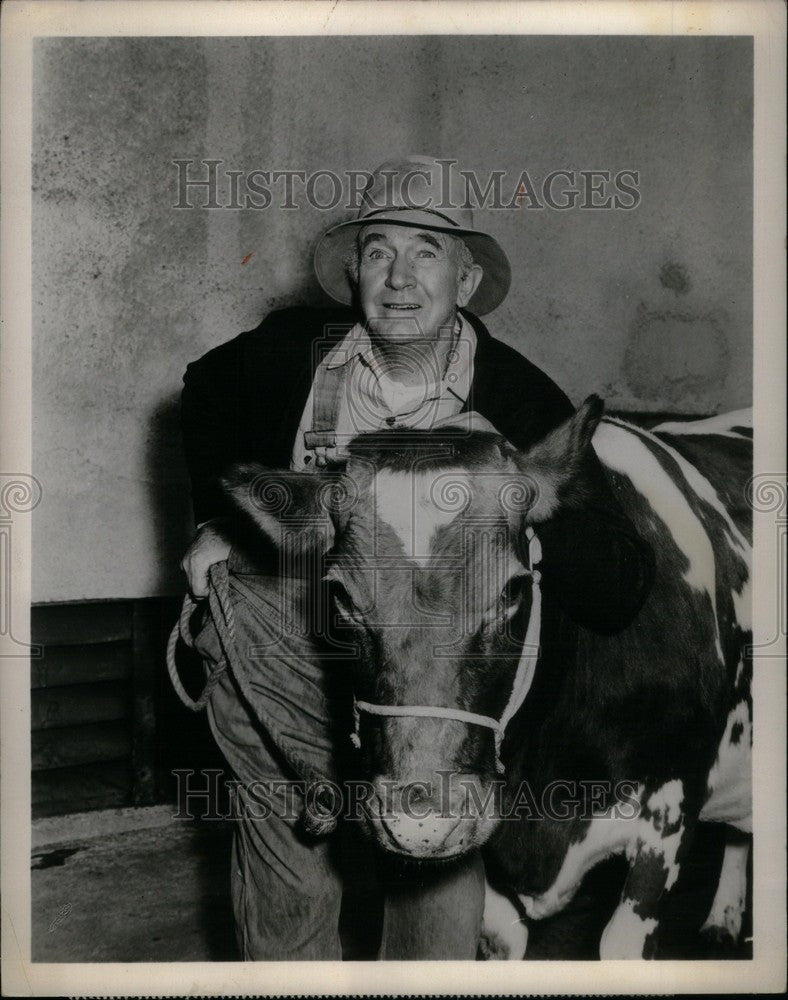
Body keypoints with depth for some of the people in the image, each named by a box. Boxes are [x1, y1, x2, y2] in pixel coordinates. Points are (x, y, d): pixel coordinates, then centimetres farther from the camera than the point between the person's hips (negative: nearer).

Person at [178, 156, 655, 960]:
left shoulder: (522, 405, -15)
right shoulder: (292, 350, -10)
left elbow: (619, 594, -19)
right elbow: (207, 388, 15)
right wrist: (216, 521, 8)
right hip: (274, 685, 2)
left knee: (439, 926, 10)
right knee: (286, 919, 20)